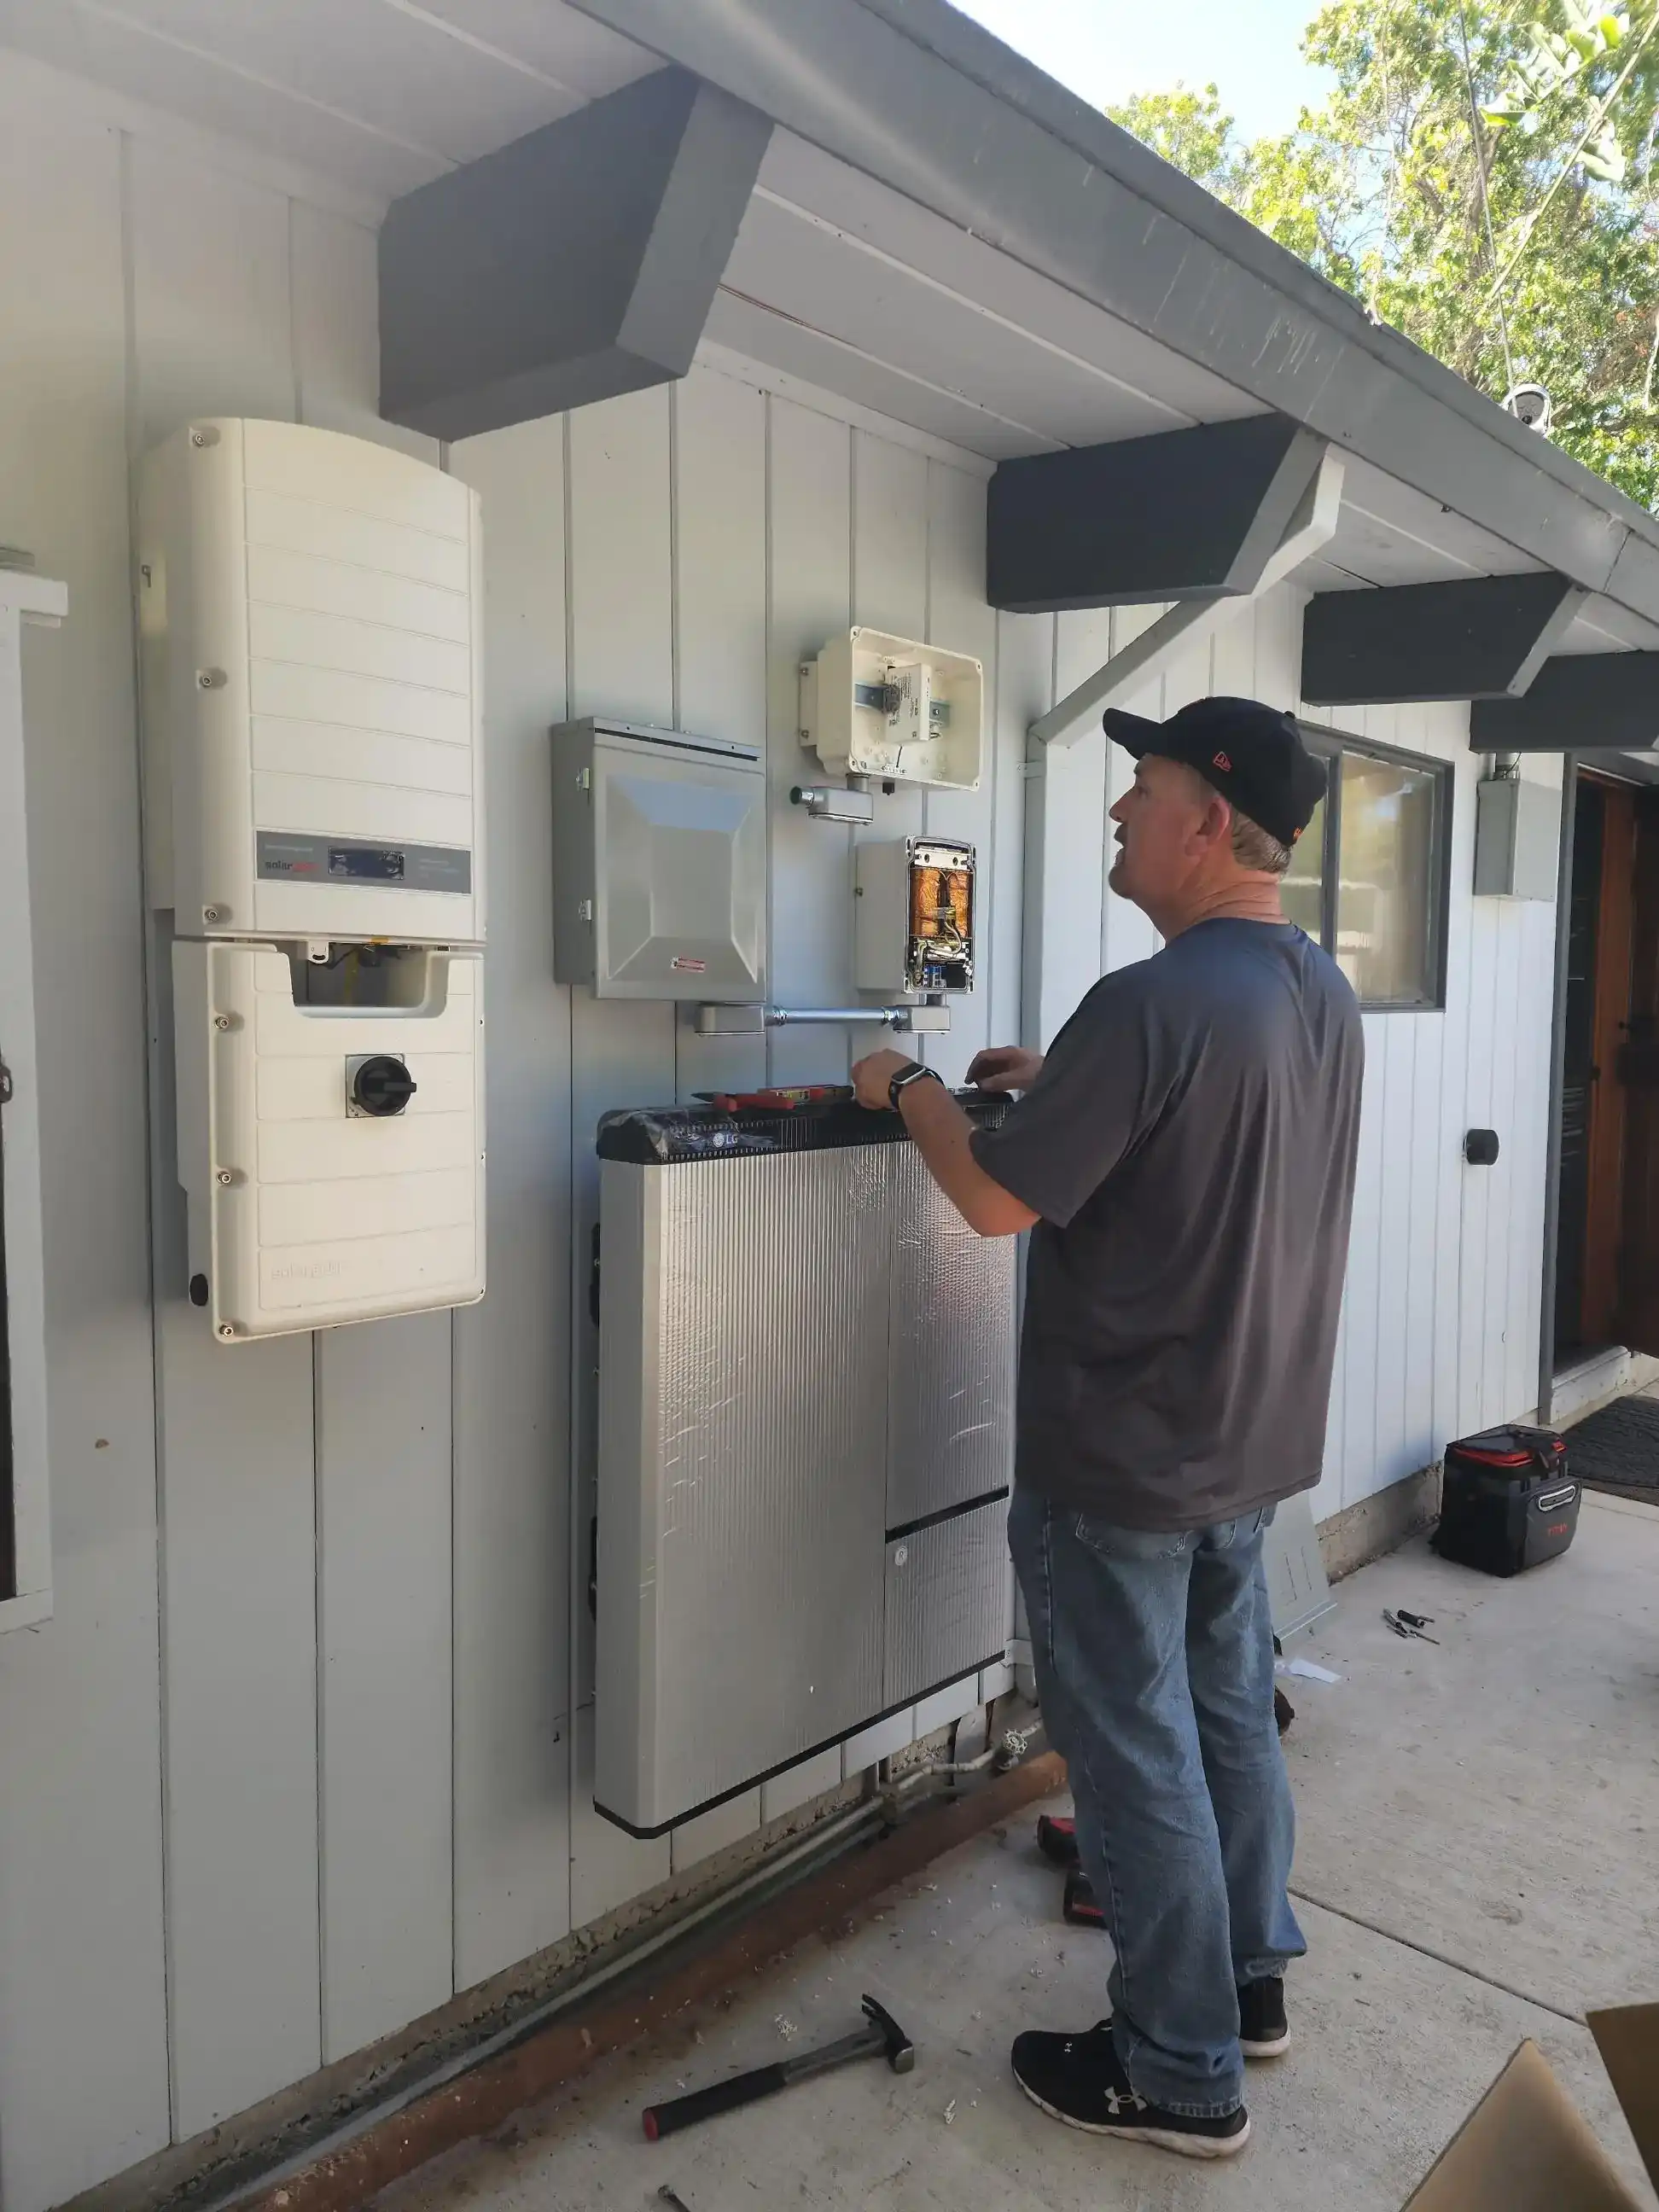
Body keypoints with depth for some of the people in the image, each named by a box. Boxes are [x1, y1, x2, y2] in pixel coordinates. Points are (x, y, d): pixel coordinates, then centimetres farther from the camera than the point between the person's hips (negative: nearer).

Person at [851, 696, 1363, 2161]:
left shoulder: (1152, 1004, -26)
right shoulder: (1322, 992, 4)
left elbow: (998, 1201, -22)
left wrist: (909, 1088, -5)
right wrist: (1063, 1089, 12)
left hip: (1124, 1464, -8)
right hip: (1255, 1439, 9)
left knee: (1137, 1756, 8)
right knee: (1229, 1712, 23)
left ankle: (1183, 2078, 26)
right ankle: (1253, 1982, 42)